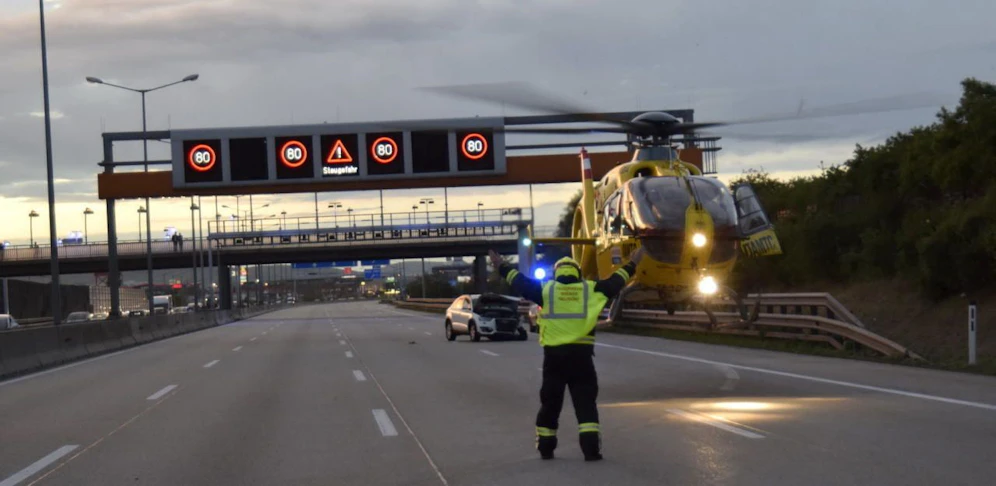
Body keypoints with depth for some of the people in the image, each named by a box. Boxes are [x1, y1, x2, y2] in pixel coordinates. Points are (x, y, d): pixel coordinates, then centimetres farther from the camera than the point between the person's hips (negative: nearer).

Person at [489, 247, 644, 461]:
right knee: (586, 403, 3)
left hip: (554, 354, 1)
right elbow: (615, 282, 15)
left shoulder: (546, 290, 4)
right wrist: (632, 265, 30)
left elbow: (520, 282, 12)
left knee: (550, 403, 13)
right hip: (581, 355, -1)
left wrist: (502, 267, 26)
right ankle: (591, 448, -6)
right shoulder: (591, 290, 4)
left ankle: (545, 447, 20)